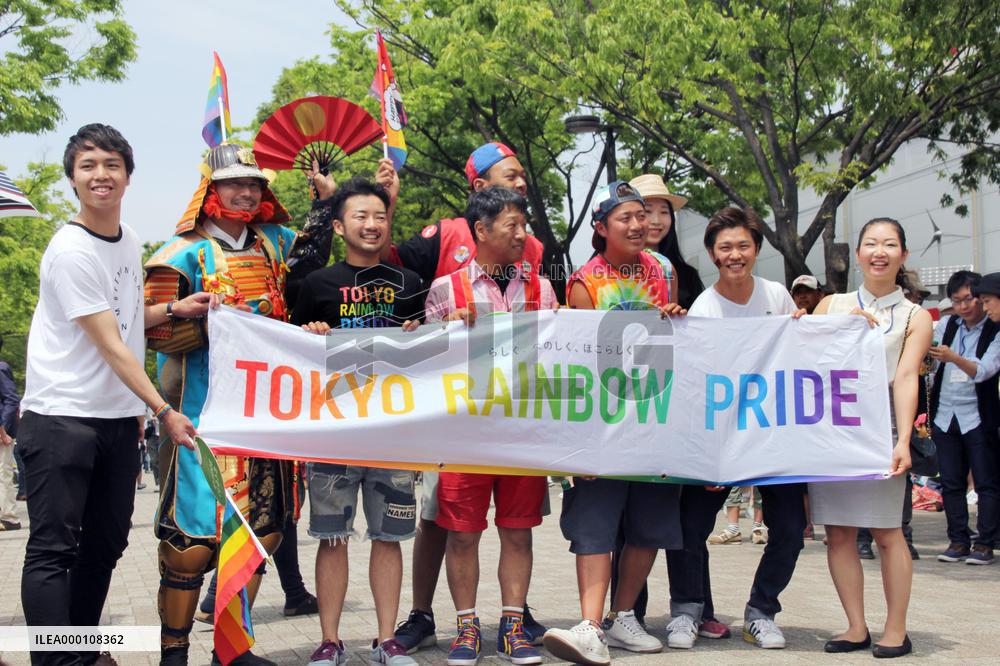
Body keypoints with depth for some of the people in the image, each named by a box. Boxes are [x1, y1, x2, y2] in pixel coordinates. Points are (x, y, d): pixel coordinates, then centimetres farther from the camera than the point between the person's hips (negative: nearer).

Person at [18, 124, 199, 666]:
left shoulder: (130, 241, 10)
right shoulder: (70, 251, -15)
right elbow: (109, 345, -17)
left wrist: (173, 310, 6)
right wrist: (163, 410, -17)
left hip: (119, 416, 8)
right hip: (61, 414, -8)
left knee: (107, 542, 14)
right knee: (53, 548, -7)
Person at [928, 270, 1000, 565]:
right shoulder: (946, 325, 6)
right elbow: (928, 357, 21)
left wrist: (953, 358, -35)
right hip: (945, 416, 5)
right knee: (951, 483, 7)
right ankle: (958, 541, 14)